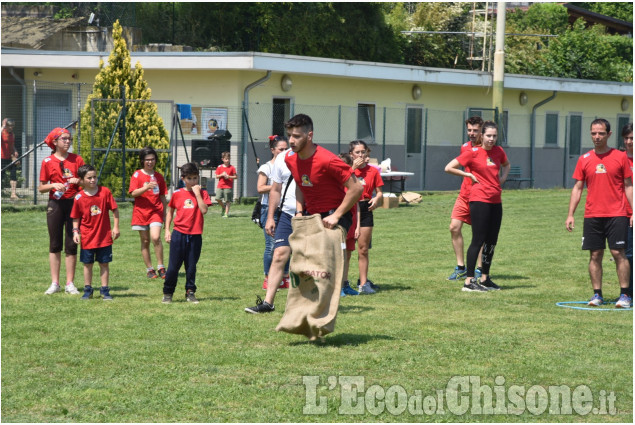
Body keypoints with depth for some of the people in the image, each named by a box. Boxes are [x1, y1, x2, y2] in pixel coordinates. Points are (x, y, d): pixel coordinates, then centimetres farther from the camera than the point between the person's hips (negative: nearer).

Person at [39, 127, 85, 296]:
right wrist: (53, 185, -16)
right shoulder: (47, 162, 1)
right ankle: (54, 283, 7)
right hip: (55, 204, -1)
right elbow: (41, 188, 3)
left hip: (74, 204, 1)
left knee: (72, 244, 1)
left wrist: (78, 181, -13)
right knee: (55, 244, 2)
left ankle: (70, 283, 7)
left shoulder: (77, 159, 4)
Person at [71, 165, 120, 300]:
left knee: (104, 263, 6)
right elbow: (76, 217, 4)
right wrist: (75, 231, -8)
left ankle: (105, 290, 15)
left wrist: (116, 227, -3)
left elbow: (115, 209, 1)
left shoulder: (105, 192, -5)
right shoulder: (79, 198, -5)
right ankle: (88, 290, 20)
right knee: (88, 264, 9)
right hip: (87, 237, 0)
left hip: (104, 236, 0)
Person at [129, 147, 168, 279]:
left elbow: (163, 196, 16)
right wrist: (146, 188, -26)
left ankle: (161, 267, -9)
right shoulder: (137, 175, 2)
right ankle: (149, 269, 14)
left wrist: (164, 214, 15)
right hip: (141, 212, 0)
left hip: (156, 211, 0)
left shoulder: (158, 176, 11)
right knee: (145, 241, 4)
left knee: (155, 237, -18)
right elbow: (134, 193, -10)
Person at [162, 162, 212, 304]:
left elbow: (204, 210, -13)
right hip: (179, 234, 0)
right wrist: (167, 230, 6)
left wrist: (197, 193, -13)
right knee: (173, 266, 0)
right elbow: (170, 212, 12)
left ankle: (190, 292, 17)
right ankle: (168, 293, 11)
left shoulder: (202, 193, 2)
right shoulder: (177, 194, 4)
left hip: (195, 235, 0)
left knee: (191, 266, 6)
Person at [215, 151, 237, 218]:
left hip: (228, 186, -2)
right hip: (220, 186, 3)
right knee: (218, 198, -8)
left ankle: (226, 213, 4)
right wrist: (222, 175, -10)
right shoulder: (219, 167, 7)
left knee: (227, 200, -3)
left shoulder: (232, 168, 0)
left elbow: (236, 177, 2)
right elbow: (217, 176, 9)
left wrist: (229, 177, -14)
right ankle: (223, 207, 21)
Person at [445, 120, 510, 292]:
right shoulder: (473, 152, -7)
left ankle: (485, 279, 19)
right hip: (479, 200, -7)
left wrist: (503, 177, 13)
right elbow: (449, 168, -7)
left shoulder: (498, 151, 10)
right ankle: (469, 281, -7)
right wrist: (469, 175, -5)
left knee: (492, 241, 9)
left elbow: (506, 165, 32)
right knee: (478, 240, -9)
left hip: (496, 201, 7)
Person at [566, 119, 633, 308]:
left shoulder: (620, 157, 3)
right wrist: (570, 214, 4)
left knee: (618, 253, -6)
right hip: (592, 215, 2)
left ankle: (625, 295, 0)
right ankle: (597, 295, 10)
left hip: (616, 214, -2)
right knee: (595, 255, 3)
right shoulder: (584, 160, 8)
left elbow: (628, 186, 5)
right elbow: (577, 188, 10)